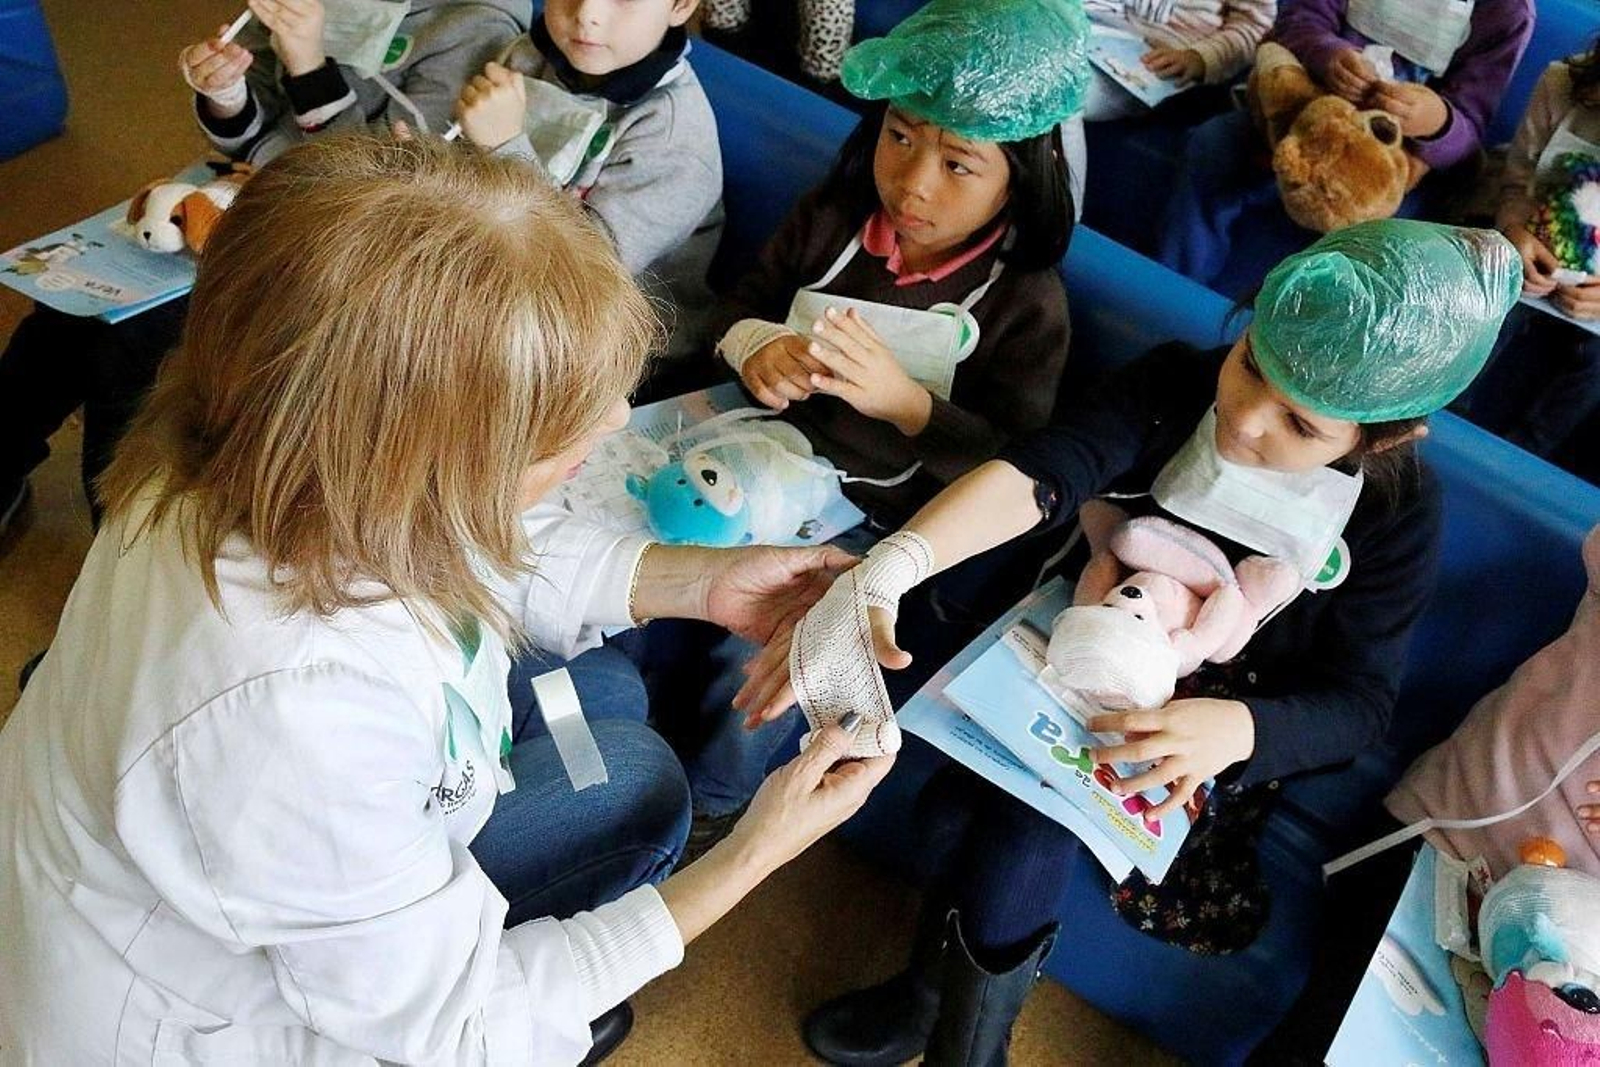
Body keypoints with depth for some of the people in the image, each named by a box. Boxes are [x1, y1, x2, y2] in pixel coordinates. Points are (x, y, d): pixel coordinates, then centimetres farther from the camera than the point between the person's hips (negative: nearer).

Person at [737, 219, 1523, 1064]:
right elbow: (1035, 476, -37)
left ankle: (942, 997, 5)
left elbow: (1361, 702, -18)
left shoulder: (1396, 510, -19)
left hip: (1224, 728, -2)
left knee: (1031, 811, -25)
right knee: (960, 797, -21)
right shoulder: (1175, 385, -20)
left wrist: (1235, 729, -40)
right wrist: (883, 573, -54)